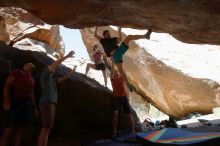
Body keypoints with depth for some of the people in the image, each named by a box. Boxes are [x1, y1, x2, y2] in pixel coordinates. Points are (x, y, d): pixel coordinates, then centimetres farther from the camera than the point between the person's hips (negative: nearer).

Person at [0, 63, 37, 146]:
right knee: (9, 128, -13)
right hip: (15, 102, -6)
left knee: (20, 130, 1)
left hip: (27, 105, 6)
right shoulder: (17, 72, 6)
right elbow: (7, 85, -3)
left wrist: (34, 107, 15)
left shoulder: (32, 80, 24)